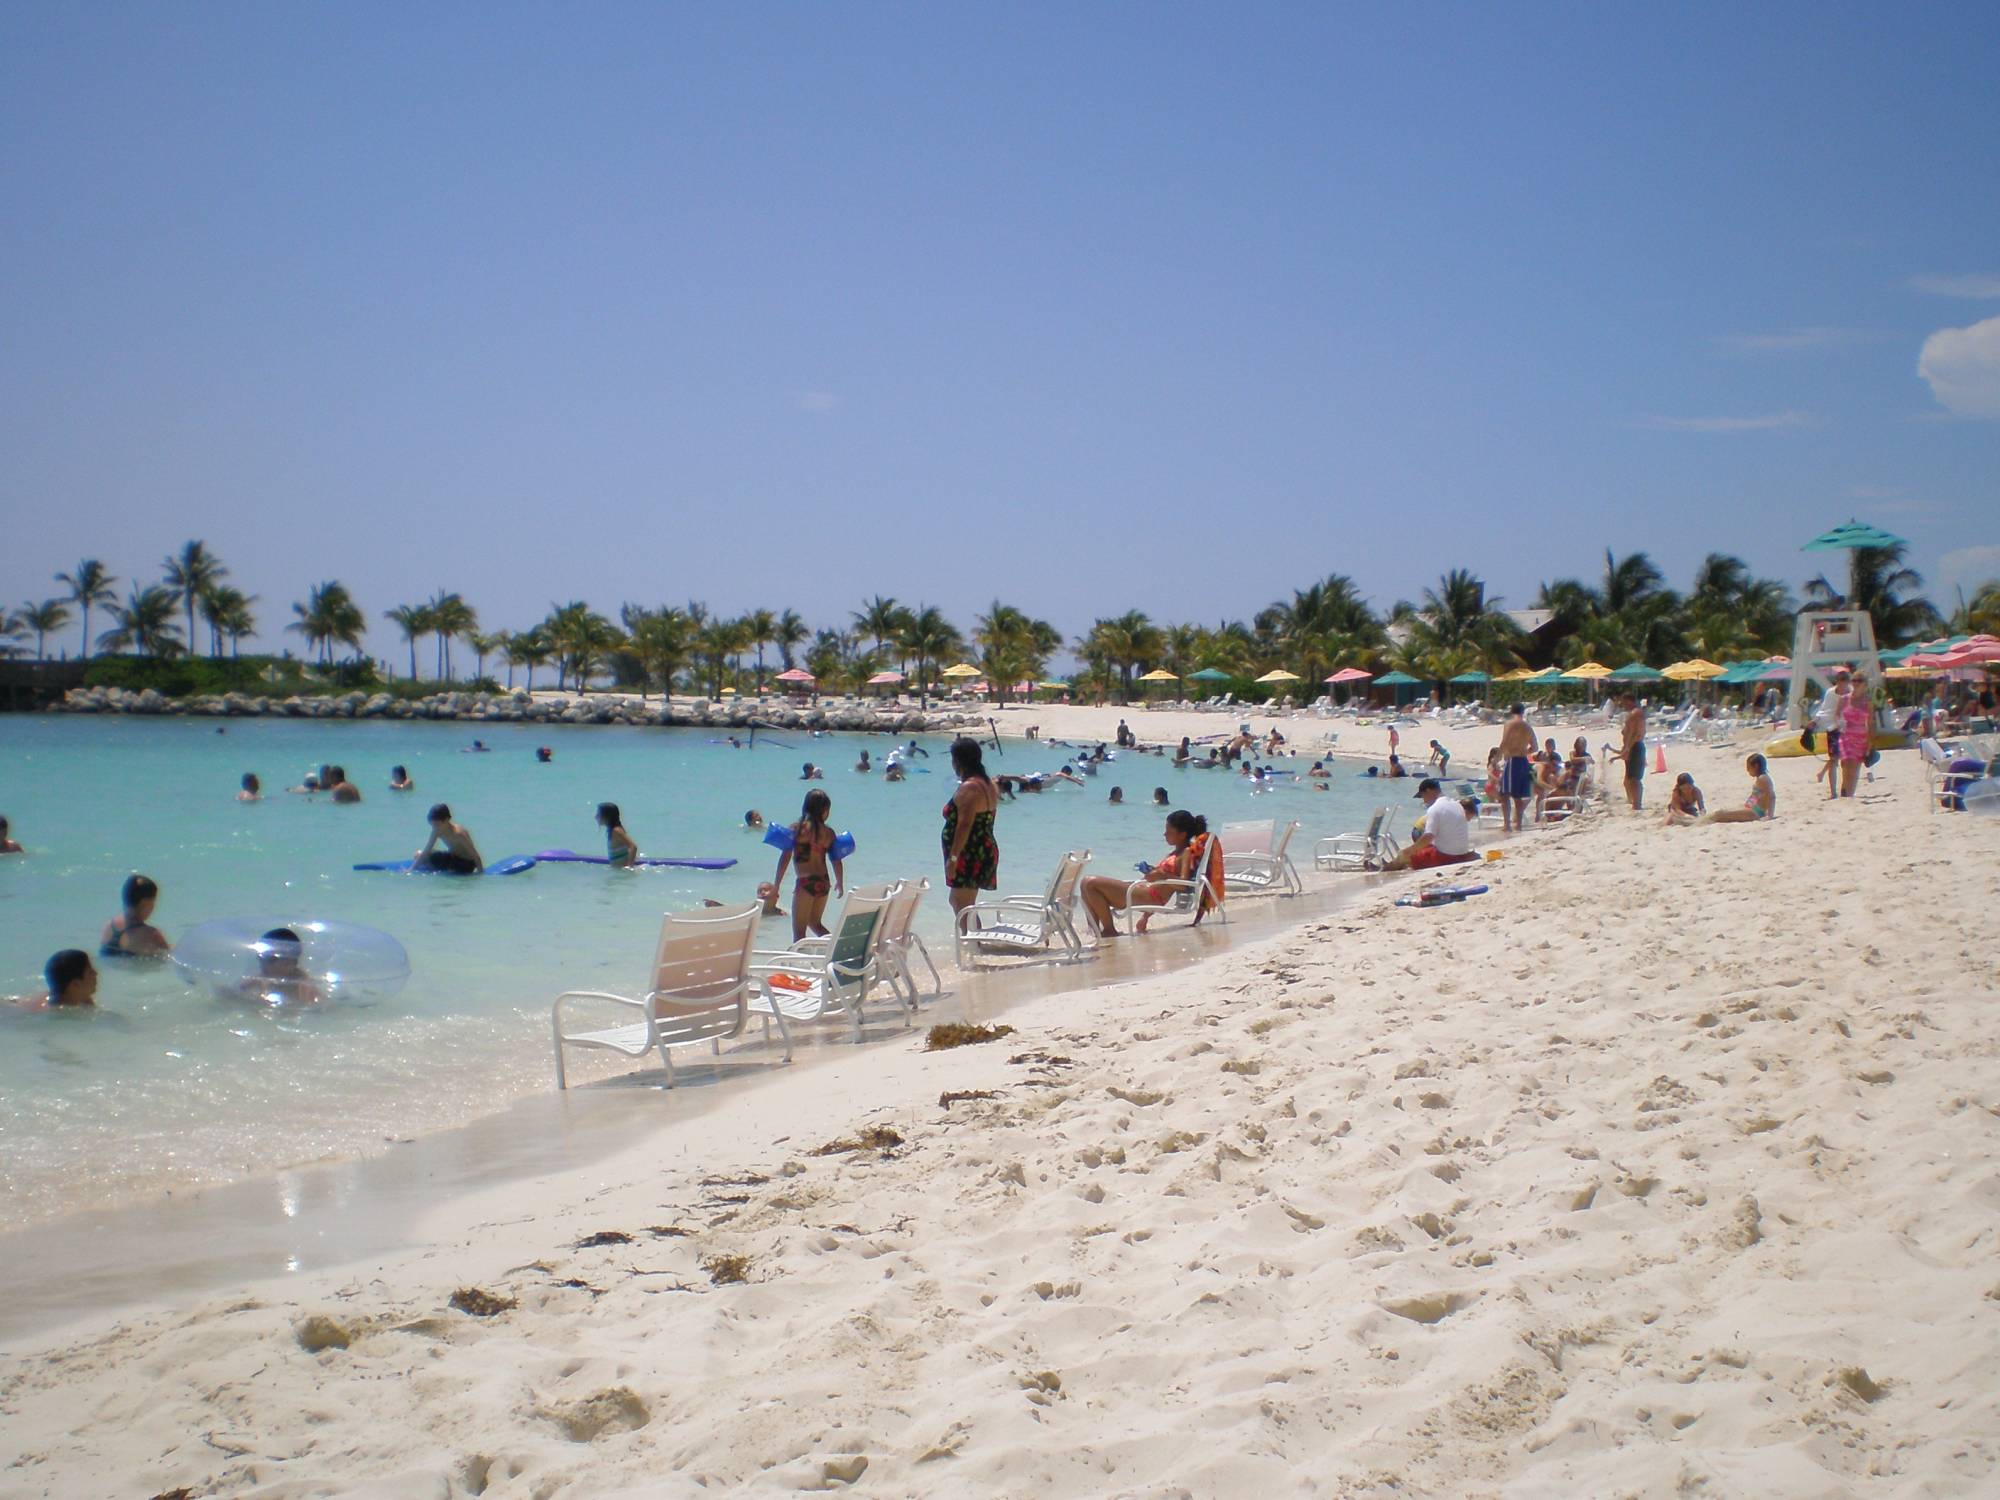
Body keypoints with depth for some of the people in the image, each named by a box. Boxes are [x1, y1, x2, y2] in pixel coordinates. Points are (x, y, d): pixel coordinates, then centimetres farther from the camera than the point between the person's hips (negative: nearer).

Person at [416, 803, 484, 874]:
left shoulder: (458, 834, -32)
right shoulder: (437, 831, -11)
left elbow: (475, 856, -30)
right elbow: (426, 851, -4)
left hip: (465, 864, -8)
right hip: (452, 857, 8)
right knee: (419, 854, 3)